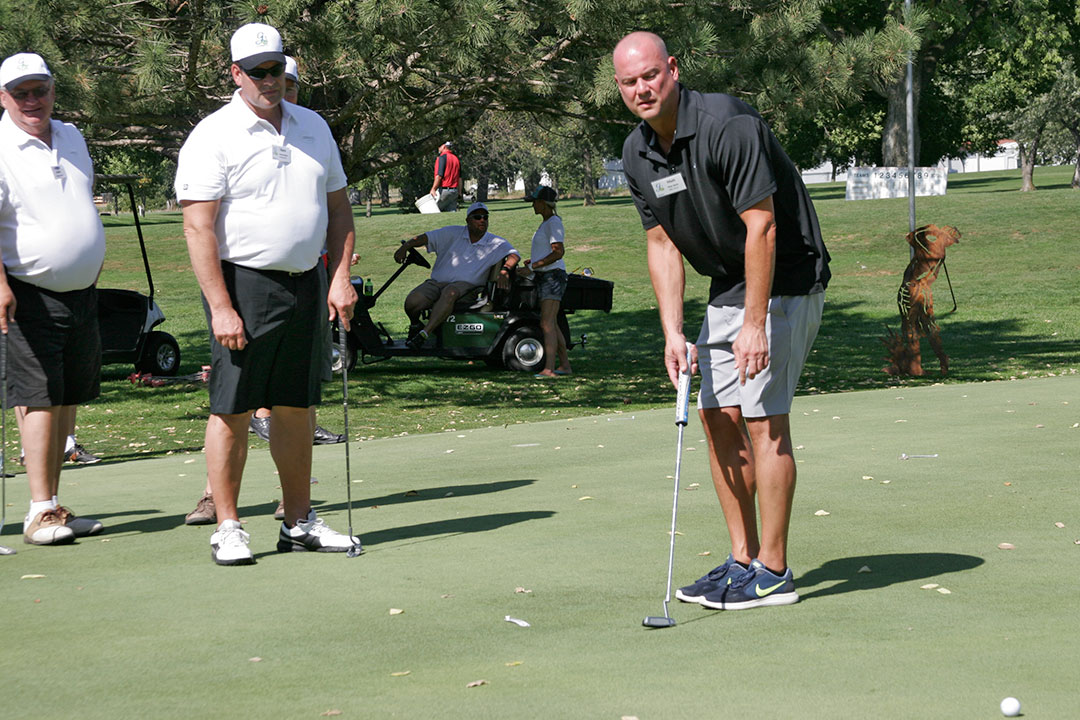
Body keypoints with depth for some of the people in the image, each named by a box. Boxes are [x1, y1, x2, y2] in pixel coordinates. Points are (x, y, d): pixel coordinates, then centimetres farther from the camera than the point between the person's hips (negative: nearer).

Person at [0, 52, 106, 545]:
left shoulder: (71, 137, 14)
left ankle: (56, 508, 14)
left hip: (82, 294, 7)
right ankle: (41, 512, -9)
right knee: (40, 398, -11)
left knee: (69, 398, 8)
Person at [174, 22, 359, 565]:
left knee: (296, 408, 10)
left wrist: (340, 278, 5)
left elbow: (338, 209, 18)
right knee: (232, 410, -3)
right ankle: (227, 529, 5)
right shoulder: (213, 136, -7)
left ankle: (299, 522, 18)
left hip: (304, 284, 6)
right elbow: (199, 227, -13)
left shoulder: (313, 128, 13)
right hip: (242, 282, -6)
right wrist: (221, 307, -19)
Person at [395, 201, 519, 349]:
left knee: (450, 292, -40)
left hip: (465, 285, -2)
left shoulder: (496, 244, 8)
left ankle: (424, 334, -43)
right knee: (411, 302, -25)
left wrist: (505, 271, -27)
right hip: (438, 281, 2)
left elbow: (513, 254, -5)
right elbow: (426, 237, 4)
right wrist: (406, 246, -13)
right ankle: (415, 325, 12)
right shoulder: (453, 233, 10)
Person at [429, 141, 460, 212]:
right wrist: (459, 192, 21)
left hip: (444, 189, -8)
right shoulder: (456, 158, 16)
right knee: (452, 211, 4)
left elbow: (439, 175, -17)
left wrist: (433, 189, -16)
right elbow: (460, 178, 17)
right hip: (454, 191, 8)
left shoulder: (442, 157, -9)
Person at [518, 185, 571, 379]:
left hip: (553, 275, -11)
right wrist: (532, 261, 12)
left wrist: (532, 268, -20)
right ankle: (565, 365, 16)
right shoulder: (547, 223, 18)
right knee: (550, 324, 12)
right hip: (544, 277, 11)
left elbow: (558, 252, -21)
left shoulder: (554, 223, -12)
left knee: (547, 324, -16)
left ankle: (549, 369, -21)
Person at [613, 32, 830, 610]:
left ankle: (772, 573, -4)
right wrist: (673, 332, -4)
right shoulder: (637, 154, 1)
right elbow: (661, 242, 5)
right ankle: (743, 560, 14)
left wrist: (755, 324, -25)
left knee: (762, 417, -10)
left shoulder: (728, 126, -25)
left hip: (783, 279, -8)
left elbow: (762, 226, -25)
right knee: (717, 414, 7)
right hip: (727, 286, 9)